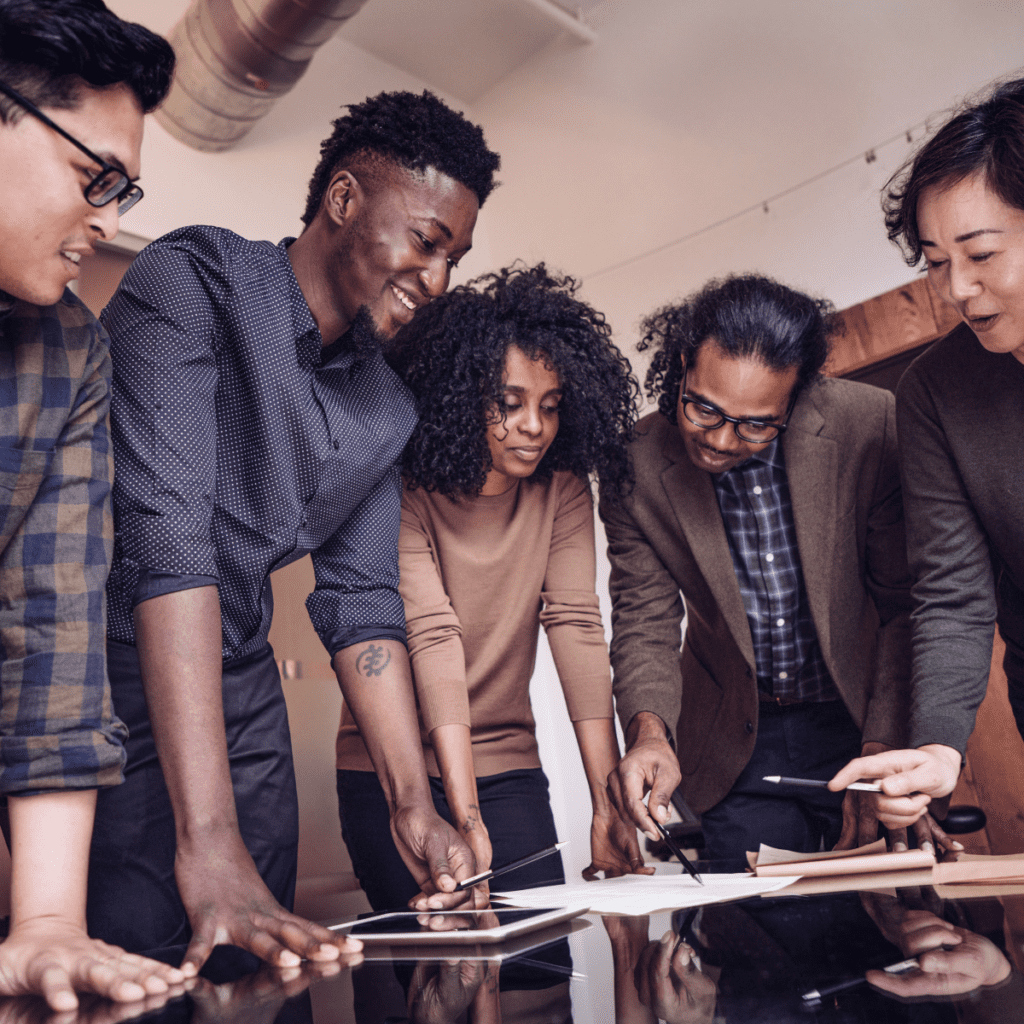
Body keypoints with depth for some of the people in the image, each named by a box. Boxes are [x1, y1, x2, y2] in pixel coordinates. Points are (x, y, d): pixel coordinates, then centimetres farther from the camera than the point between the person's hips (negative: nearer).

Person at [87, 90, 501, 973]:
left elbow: (361, 600, 7)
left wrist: (414, 803, -2)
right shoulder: (194, 281, -14)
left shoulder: (387, 409, 7)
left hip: (241, 696, 7)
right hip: (116, 677, -6)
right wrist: (207, 841, -32)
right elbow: (168, 533, -25)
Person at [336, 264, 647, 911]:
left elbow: (576, 627, -14)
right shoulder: (405, 493, -17)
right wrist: (466, 819, -34)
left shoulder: (563, 490, -6)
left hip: (508, 765, 3)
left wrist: (609, 803, -23)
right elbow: (432, 636, -27)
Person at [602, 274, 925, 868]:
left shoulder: (869, 425, -17)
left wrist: (881, 750, -16)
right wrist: (650, 731, -27)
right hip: (738, 747, 1)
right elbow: (645, 623, -8)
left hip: (862, 719, 0)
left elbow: (906, 605, -10)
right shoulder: (635, 467, -14)